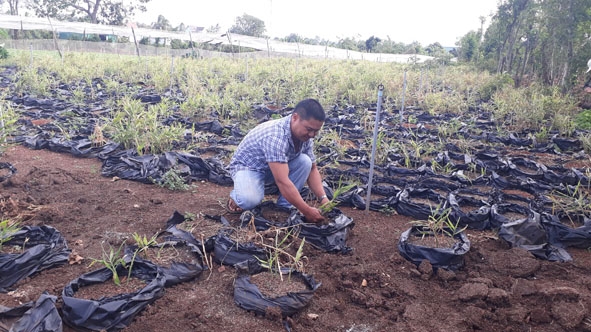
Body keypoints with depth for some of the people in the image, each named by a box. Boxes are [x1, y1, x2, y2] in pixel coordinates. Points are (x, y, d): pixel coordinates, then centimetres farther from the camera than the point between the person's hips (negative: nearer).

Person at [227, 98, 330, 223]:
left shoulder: (305, 135, -13)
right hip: (247, 166, -7)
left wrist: (323, 198, -17)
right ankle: (237, 195, 1)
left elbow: (312, 169, -3)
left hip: (277, 168, 7)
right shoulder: (275, 136, -38)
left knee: (305, 161, -19)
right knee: (250, 200, -36)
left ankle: (284, 206, -5)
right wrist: (307, 211, -37)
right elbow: (282, 181, -41)